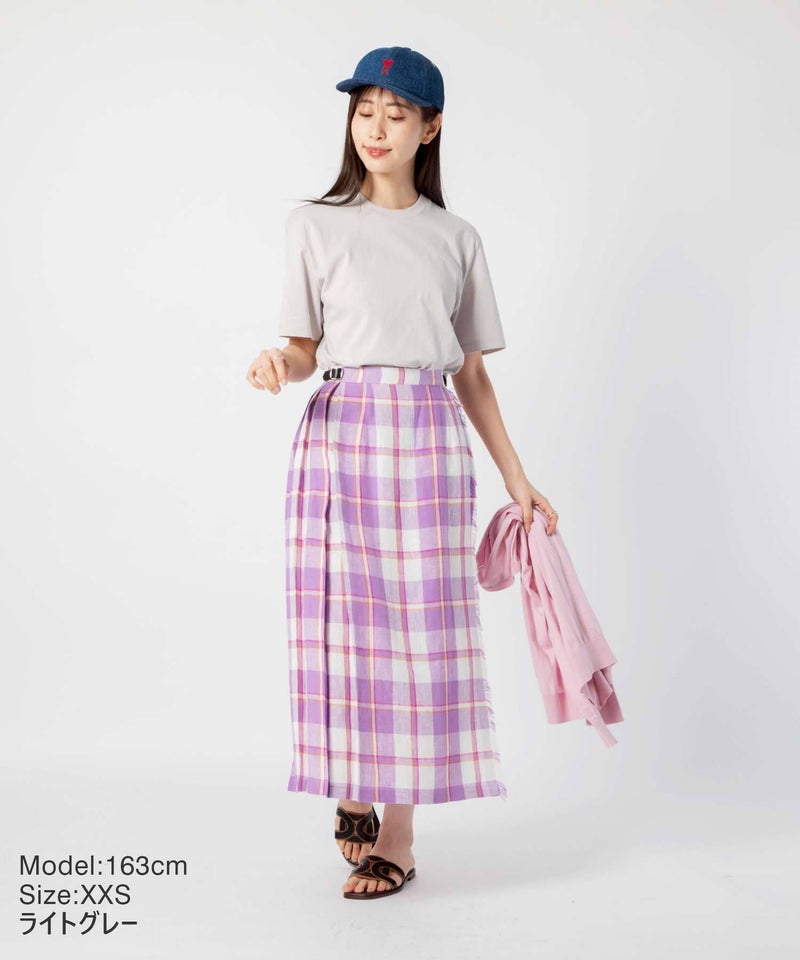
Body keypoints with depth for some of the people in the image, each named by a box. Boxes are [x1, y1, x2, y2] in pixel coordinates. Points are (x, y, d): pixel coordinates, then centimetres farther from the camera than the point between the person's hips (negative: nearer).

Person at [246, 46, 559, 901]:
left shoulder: (457, 238, 13)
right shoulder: (317, 224, 10)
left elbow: (472, 374, 13)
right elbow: (305, 347, 8)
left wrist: (517, 479, 10)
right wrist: (276, 366, -16)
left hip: (429, 436, 1)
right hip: (341, 430, 0)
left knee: (420, 621, -3)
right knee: (344, 617, -1)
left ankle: (397, 835, 5)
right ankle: (352, 797, 18)